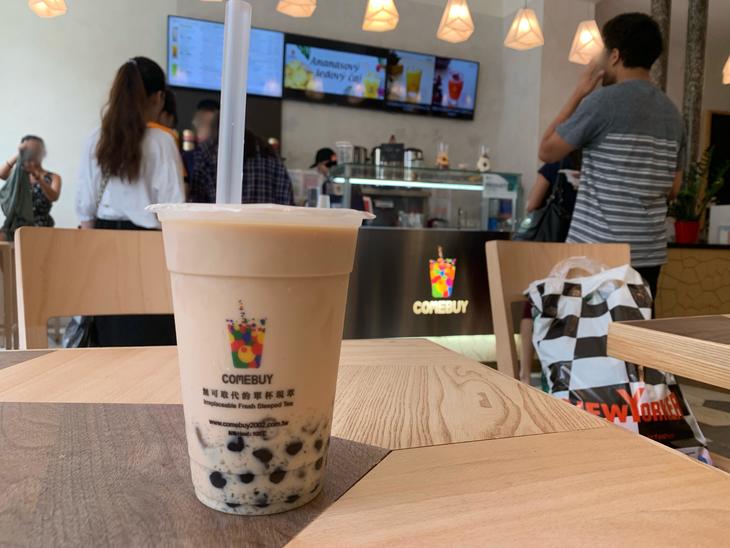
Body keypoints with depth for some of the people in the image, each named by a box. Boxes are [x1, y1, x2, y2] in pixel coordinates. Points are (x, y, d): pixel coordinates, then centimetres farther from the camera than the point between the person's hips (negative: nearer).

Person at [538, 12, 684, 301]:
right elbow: (673, 189, 18)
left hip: (599, 252, -7)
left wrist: (579, 92, 7)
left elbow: (547, 151, 1)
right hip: (650, 254, 7)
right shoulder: (673, 113, 13)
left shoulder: (604, 100, -9)